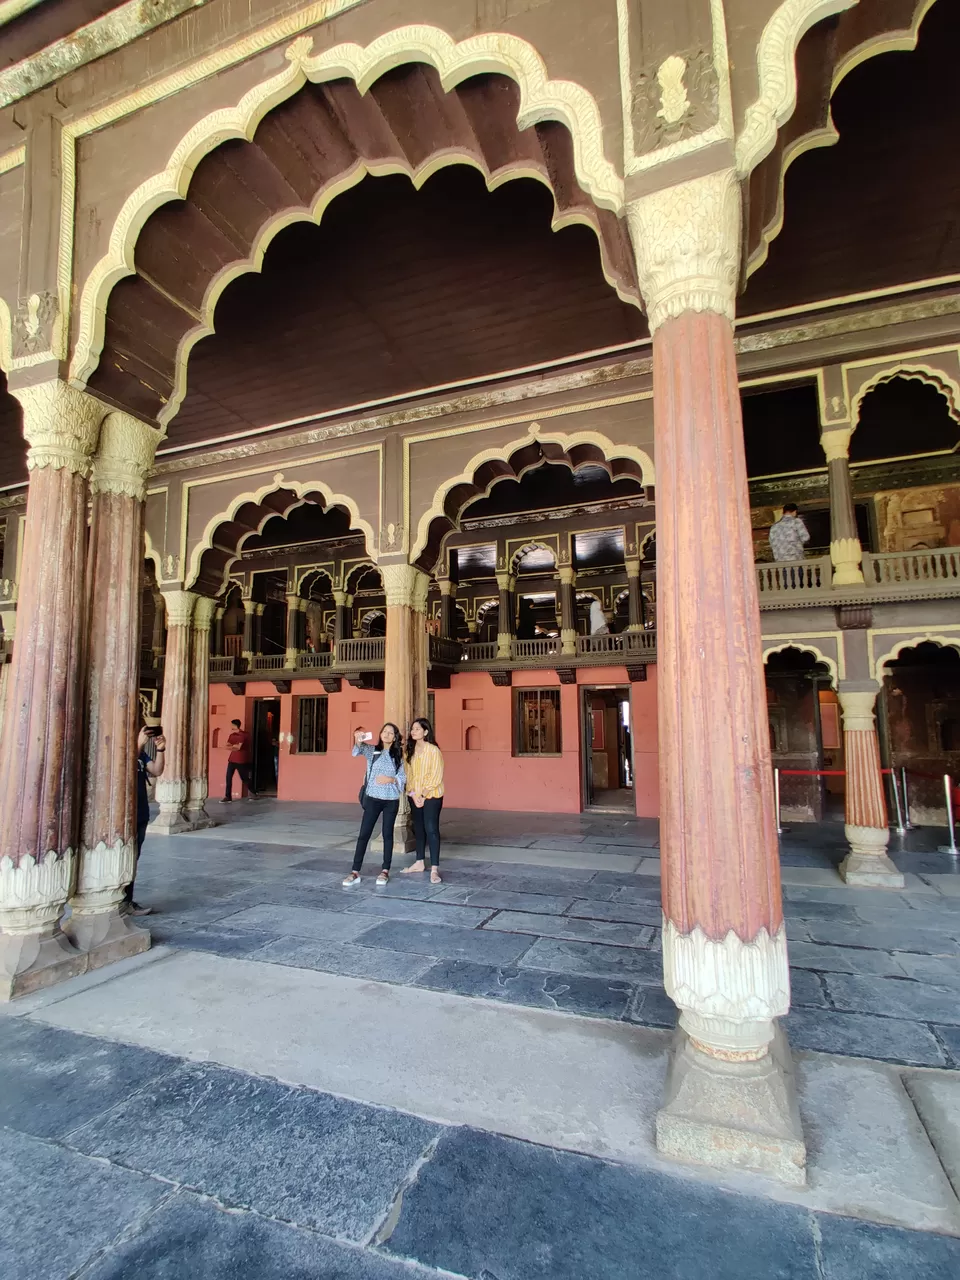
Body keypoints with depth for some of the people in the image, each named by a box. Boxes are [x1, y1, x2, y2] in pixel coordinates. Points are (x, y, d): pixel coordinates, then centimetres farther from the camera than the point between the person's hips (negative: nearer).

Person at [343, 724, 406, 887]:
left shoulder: (397, 755, 7)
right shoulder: (372, 750, 3)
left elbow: (403, 777, 2)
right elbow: (359, 749, -19)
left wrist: (390, 779, -17)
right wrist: (358, 740, -41)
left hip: (391, 800, 1)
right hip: (372, 798, -1)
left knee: (387, 834, 6)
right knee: (364, 834, -1)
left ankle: (385, 871, 15)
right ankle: (355, 872, 4)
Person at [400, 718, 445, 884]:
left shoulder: (433, 750, -12)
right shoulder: (411, 750, 7)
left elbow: (436, 776, -14)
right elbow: (409, 774, 6)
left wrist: (423, 795, -15)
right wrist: (413, 794, -6)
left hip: (432, 796, -6)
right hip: (415, 796, 6)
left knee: (431, 829, -9)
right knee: (418, 829, 14)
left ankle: (434, 868, -7)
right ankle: (420, 862, 27)